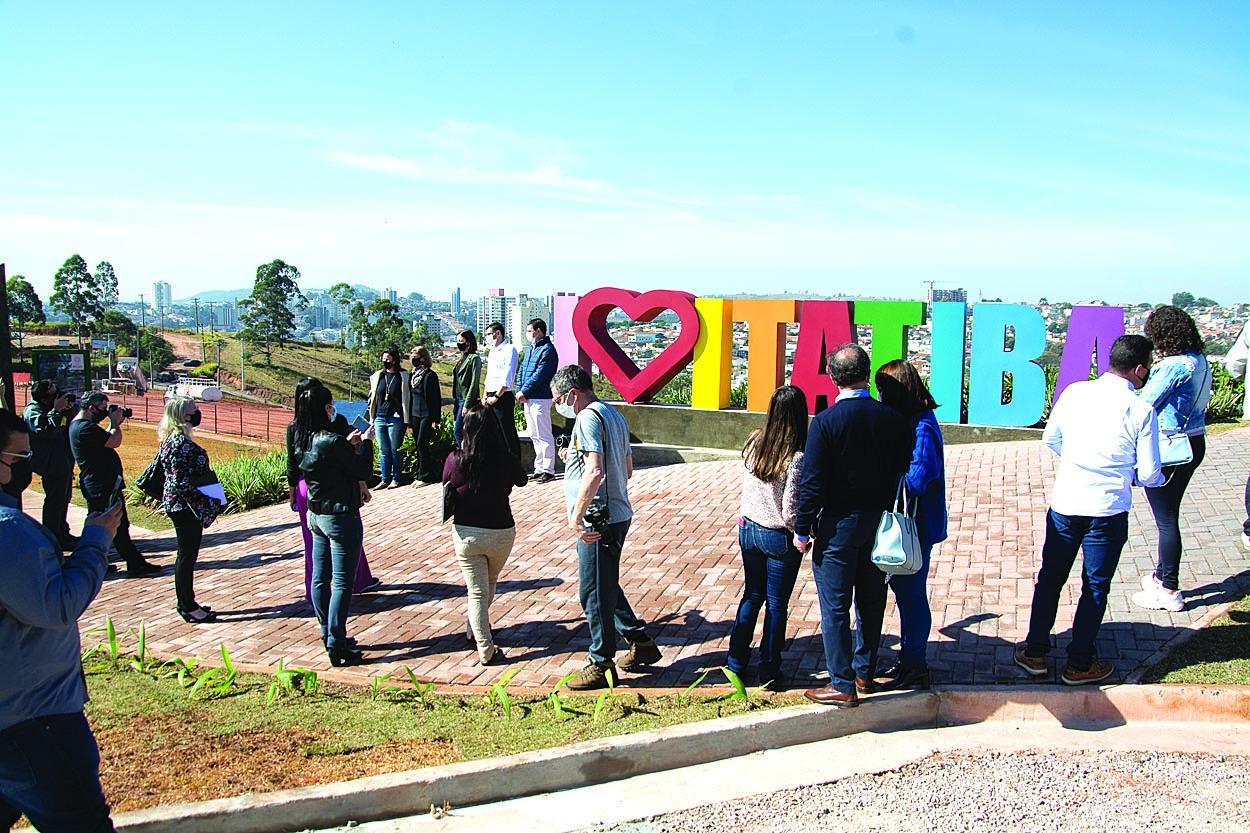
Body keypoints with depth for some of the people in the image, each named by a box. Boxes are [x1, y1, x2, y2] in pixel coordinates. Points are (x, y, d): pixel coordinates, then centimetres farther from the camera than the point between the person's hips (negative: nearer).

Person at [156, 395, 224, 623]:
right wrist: (210, 502, -20)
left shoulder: (174, 439, 10)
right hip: (185, 506, -10)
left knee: (186, 555, 17)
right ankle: (189, 608, 8)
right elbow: (180, 482, -24)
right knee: (187, 555, -1)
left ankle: (186, 603, 27)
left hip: (178, 505, 10)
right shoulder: (181, 442, -21)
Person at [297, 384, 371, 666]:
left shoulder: (303, 439, 1)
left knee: (320, 578, 16)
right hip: (341, 516, -9)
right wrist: (365, 442, 0)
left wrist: (348, 444, 15)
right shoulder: (332, 441, -24)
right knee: (342, 583, -2)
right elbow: (363, 469, -15)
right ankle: (336, 645, 0)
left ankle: (329, 635, 30)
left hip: (316, 514, 9)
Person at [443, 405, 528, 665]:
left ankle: (485, 649, 5)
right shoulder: (505, 460, -15)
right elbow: (522, 480, 6)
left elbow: (446, 487, 6)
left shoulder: (455, 460, -13)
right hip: (501, 533, 1)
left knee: (476, 592, 9)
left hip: (466, 533, -1)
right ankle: (475, 629, 44)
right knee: (490, 584, 26)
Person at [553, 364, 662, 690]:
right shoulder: (613, 414, 14)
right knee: (606, 586, 21)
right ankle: (642, 643, 29)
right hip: (617, 514, 10)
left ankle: (601, 666, 13)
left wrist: (576, 517, -28)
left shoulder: (588, 417, -16)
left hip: (598, 520, -10)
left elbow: (595, 471, -30)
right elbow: (627, 468, 23)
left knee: (595, 592, 2)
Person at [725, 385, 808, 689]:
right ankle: (769, 672, 22)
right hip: (779, 538, -5)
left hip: (748, 529, 5)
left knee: (752, 596, 20)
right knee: (777, 605, 10)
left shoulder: (753, 443, -6)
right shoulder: (796, 459, -21)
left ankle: (736, 664, 26)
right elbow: (790, 511, -19)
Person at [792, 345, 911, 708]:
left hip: (839, 525, -5)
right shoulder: (893, 419, -3)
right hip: (880, 524, 5)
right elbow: (902, 474, 2)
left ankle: (843, 685, 9)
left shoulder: (826, 421, -15)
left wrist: (803, 530, -6)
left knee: (835, 607, 4)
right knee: (871, 602, 17)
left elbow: (813, 483, -15)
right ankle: (865, 672, 31)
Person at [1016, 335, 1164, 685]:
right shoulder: (1141, 410, -11)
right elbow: (1148, 474, -6)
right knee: (1095, 588, 12)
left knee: (1050, 578, 17)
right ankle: (1079, 665, 22)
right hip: (1108, 511, -3)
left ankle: (1035, 652, 27)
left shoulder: (1075, 392, -2)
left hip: (1064, 503, 3)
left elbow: (1050, 438, 10)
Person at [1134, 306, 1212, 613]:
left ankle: (1169, 591, 11)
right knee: (1169, 515, 21)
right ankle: (1163, 575, 34)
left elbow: (1146, 401, -17)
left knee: (1166, 520, 1)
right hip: (1194, 442, 9)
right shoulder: (1200, 360, 6)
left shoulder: (1175, 365, -21)